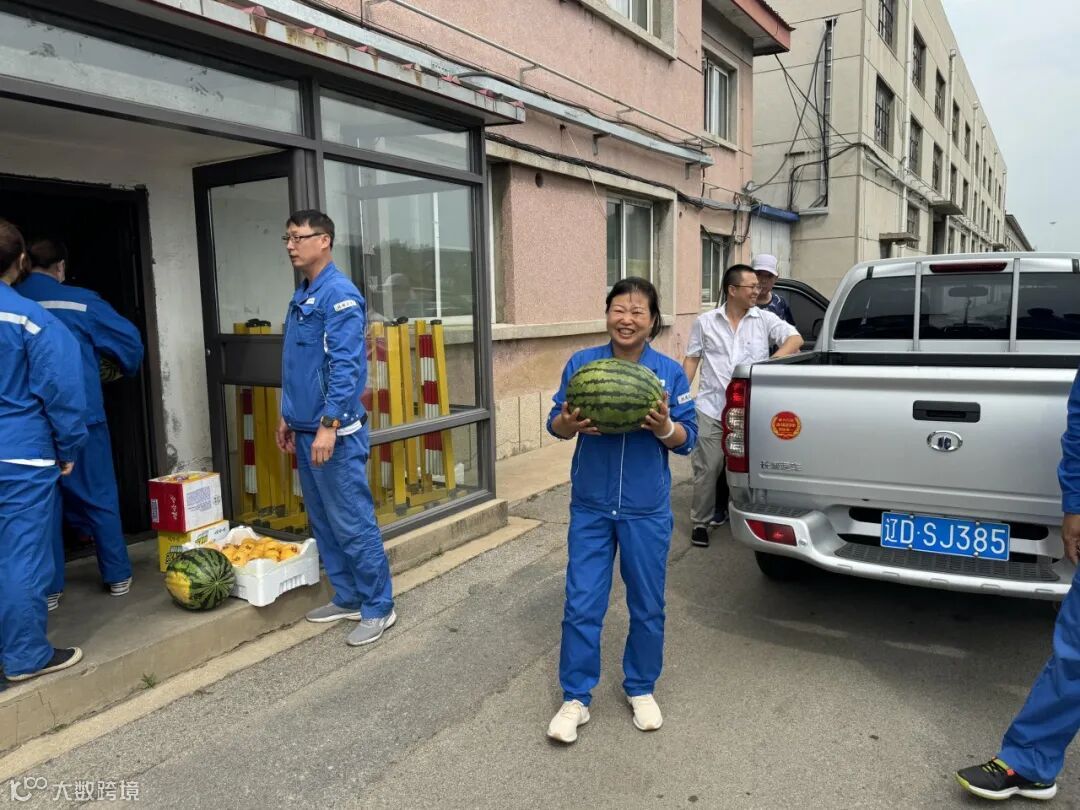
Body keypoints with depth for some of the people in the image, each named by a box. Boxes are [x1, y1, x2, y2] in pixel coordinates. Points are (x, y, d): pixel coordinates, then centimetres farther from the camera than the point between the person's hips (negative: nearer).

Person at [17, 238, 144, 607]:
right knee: (99, 498, 10)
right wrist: (126, 369, 15)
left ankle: (49, 588, 16)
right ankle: (118, 577, 18)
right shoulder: (81, 301, -5)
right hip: (81, 418, -2)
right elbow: (129, 339, -5)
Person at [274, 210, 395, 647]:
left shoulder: (339, 294, -13)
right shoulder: (301, 296, 15)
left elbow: (346, 365, -21)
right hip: (305, 430, 10)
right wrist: (288, 416, 21)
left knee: (353, 524, -2)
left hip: (335, 432, -9)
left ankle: (378, 608, 11)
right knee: (323, 522, 16)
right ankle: (347, 597, 29)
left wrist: (329, 424, -25)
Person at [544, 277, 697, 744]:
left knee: (647, 606, 13)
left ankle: (641, 688, 36)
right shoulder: (582, 363, -3)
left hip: (647, 511, 0)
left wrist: (665, 428, -24)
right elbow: (555, 424, 0)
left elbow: (687, 439, -2)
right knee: (582, 606, 4)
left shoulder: (670, 372, -4)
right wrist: (569, 423, -23)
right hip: (591, 507, 0)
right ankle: (575, 698, 22)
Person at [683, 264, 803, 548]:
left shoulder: (765, 319, 5)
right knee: (707, 468, 2)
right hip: (712, 408, 0)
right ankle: (701, 522, 16)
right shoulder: (705, 321, 7)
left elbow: (795, 339, -2)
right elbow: (692, 358, 10)